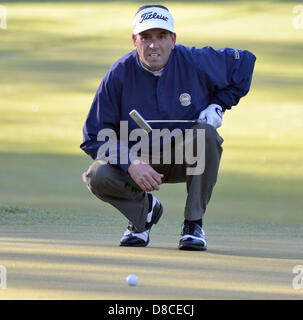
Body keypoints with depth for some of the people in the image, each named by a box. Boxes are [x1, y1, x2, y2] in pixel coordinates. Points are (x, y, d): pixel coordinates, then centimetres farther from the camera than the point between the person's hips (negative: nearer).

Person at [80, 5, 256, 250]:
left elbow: (245, 61, 4)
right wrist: (130, 164, -29)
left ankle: (194, 223, -18)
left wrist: (218, 105, -7)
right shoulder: (119, 75, -15)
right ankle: (144, 208, 5)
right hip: (140, 161, 0)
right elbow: (94, 138, -13)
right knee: (98, 176, -29)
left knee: (206, 134, -32)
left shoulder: (195, 62, -14)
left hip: (186, 161, 0)